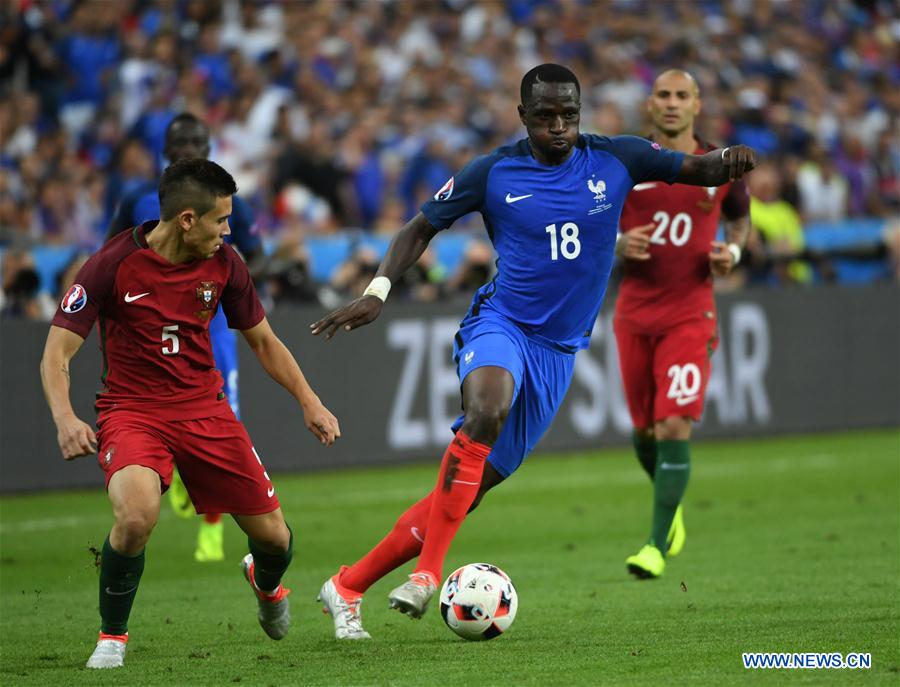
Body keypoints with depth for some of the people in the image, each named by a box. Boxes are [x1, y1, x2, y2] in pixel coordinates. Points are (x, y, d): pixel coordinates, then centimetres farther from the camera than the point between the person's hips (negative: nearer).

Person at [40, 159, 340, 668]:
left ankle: (267, 584, 43)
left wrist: (309, 402, 5)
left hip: (205, 407, 4)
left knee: (273, 536, 1)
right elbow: (57, 354, -14)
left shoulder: (224, 264, -2)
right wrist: (65, 419, -31)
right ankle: (112, 636, -8)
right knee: (137, 516, -34)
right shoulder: (112, 265, -15)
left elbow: (263, 341, 14)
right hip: (132, 411, -4)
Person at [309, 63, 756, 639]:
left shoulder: (614, 160, 1)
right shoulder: (493, 173, -2)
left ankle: (347, 588, 13)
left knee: (471, 489, 2)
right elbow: (422, 228, 7)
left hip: (558, 350, 3)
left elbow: (698, 170, 4)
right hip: (500, 325, -3)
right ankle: (428, 572, -35)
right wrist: (377, 291, -6)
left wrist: (729, 160, -20)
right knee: (487, 410, -38)